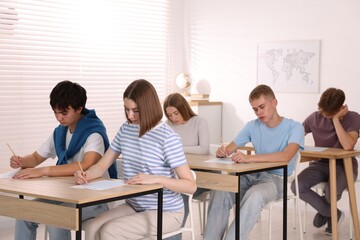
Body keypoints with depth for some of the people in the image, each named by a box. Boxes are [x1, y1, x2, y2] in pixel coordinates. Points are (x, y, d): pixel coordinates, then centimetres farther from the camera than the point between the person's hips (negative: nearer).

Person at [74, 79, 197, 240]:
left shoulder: (168, 138, -16)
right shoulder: (126, 130, 4)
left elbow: (190, 186, -17)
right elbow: (102, 165, 8)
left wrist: (155, 179, -31)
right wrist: (85, 175, -14)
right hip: (134, 206, 6)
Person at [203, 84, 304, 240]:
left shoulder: (294, 127, -7)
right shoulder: (252, 126, 9)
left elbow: (285, 156, -25)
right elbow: (230, 148, 10)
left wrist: (249, 158, -35)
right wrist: (223, 151, -18)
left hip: (277, 179, -4)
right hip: (252, 175, 5)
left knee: (255, 196, -38)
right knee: (219, 190, -25)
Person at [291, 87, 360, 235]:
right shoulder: (315, 118, -1)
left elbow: (348, 145, -27)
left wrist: (336, 119, -24)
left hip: (344, 165, -4)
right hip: (321, 164, 4)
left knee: (331, 192, -37)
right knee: (297, 187, -26)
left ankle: (324, 210, 6)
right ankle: (334, 214, 0)